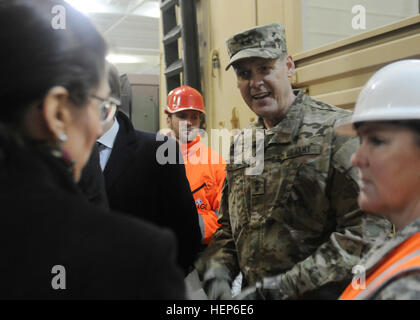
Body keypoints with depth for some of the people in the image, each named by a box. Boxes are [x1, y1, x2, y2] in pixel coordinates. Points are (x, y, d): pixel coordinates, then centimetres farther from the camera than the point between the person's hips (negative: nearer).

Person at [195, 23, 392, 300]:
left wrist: (286, 285, -22)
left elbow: (368, 230, -21)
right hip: (253, 291, 6)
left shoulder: (338, 130, -14)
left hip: (324, 293, -5)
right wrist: (217, 274, -6)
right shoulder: (241, 145, 7)